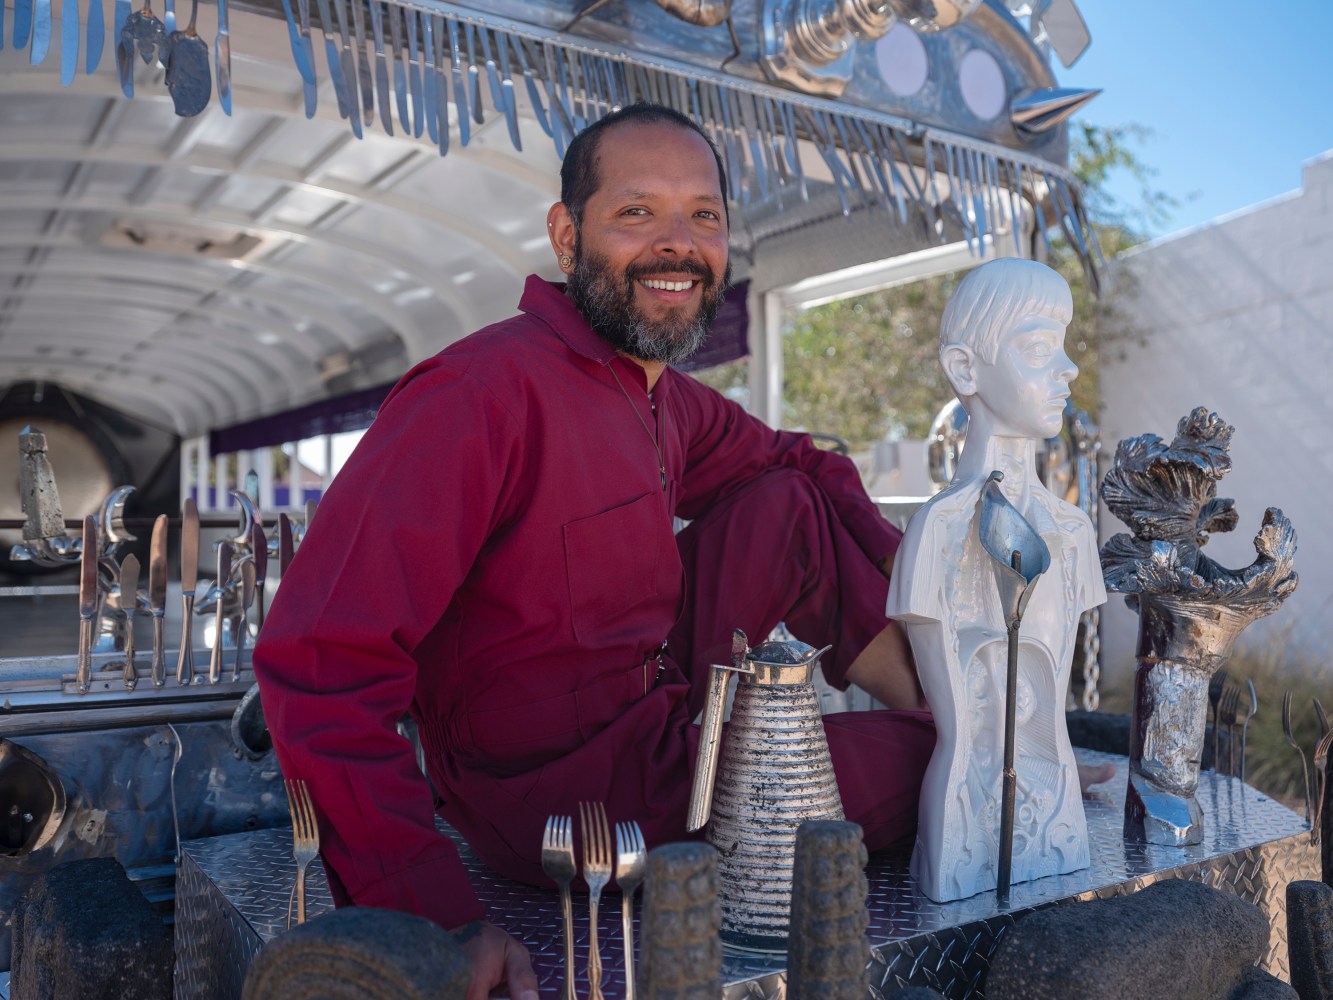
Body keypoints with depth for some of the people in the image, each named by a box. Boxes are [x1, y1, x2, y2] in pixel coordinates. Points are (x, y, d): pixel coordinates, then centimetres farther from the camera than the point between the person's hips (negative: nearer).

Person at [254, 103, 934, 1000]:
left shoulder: (664, 399, 2)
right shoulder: (487, 389, -25)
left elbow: (796, 461, 18)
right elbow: (321, 661, -30)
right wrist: (443, 917, -35)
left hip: (661, 715, 8)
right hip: (572, 805, -8)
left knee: (785, 508, 3)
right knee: (913, 762, 0)